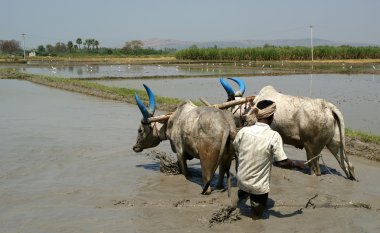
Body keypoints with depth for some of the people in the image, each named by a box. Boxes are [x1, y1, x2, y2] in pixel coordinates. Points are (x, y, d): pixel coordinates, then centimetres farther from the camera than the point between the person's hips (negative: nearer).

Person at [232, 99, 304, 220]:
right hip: (259, 186, -4)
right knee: (257, 214, 21)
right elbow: (282, 162, -21)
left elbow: (235, 150, 5)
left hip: (241, 179, 4)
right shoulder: (274, 136, -23)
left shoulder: (243, 131, -12)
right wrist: (298, 165, -3)